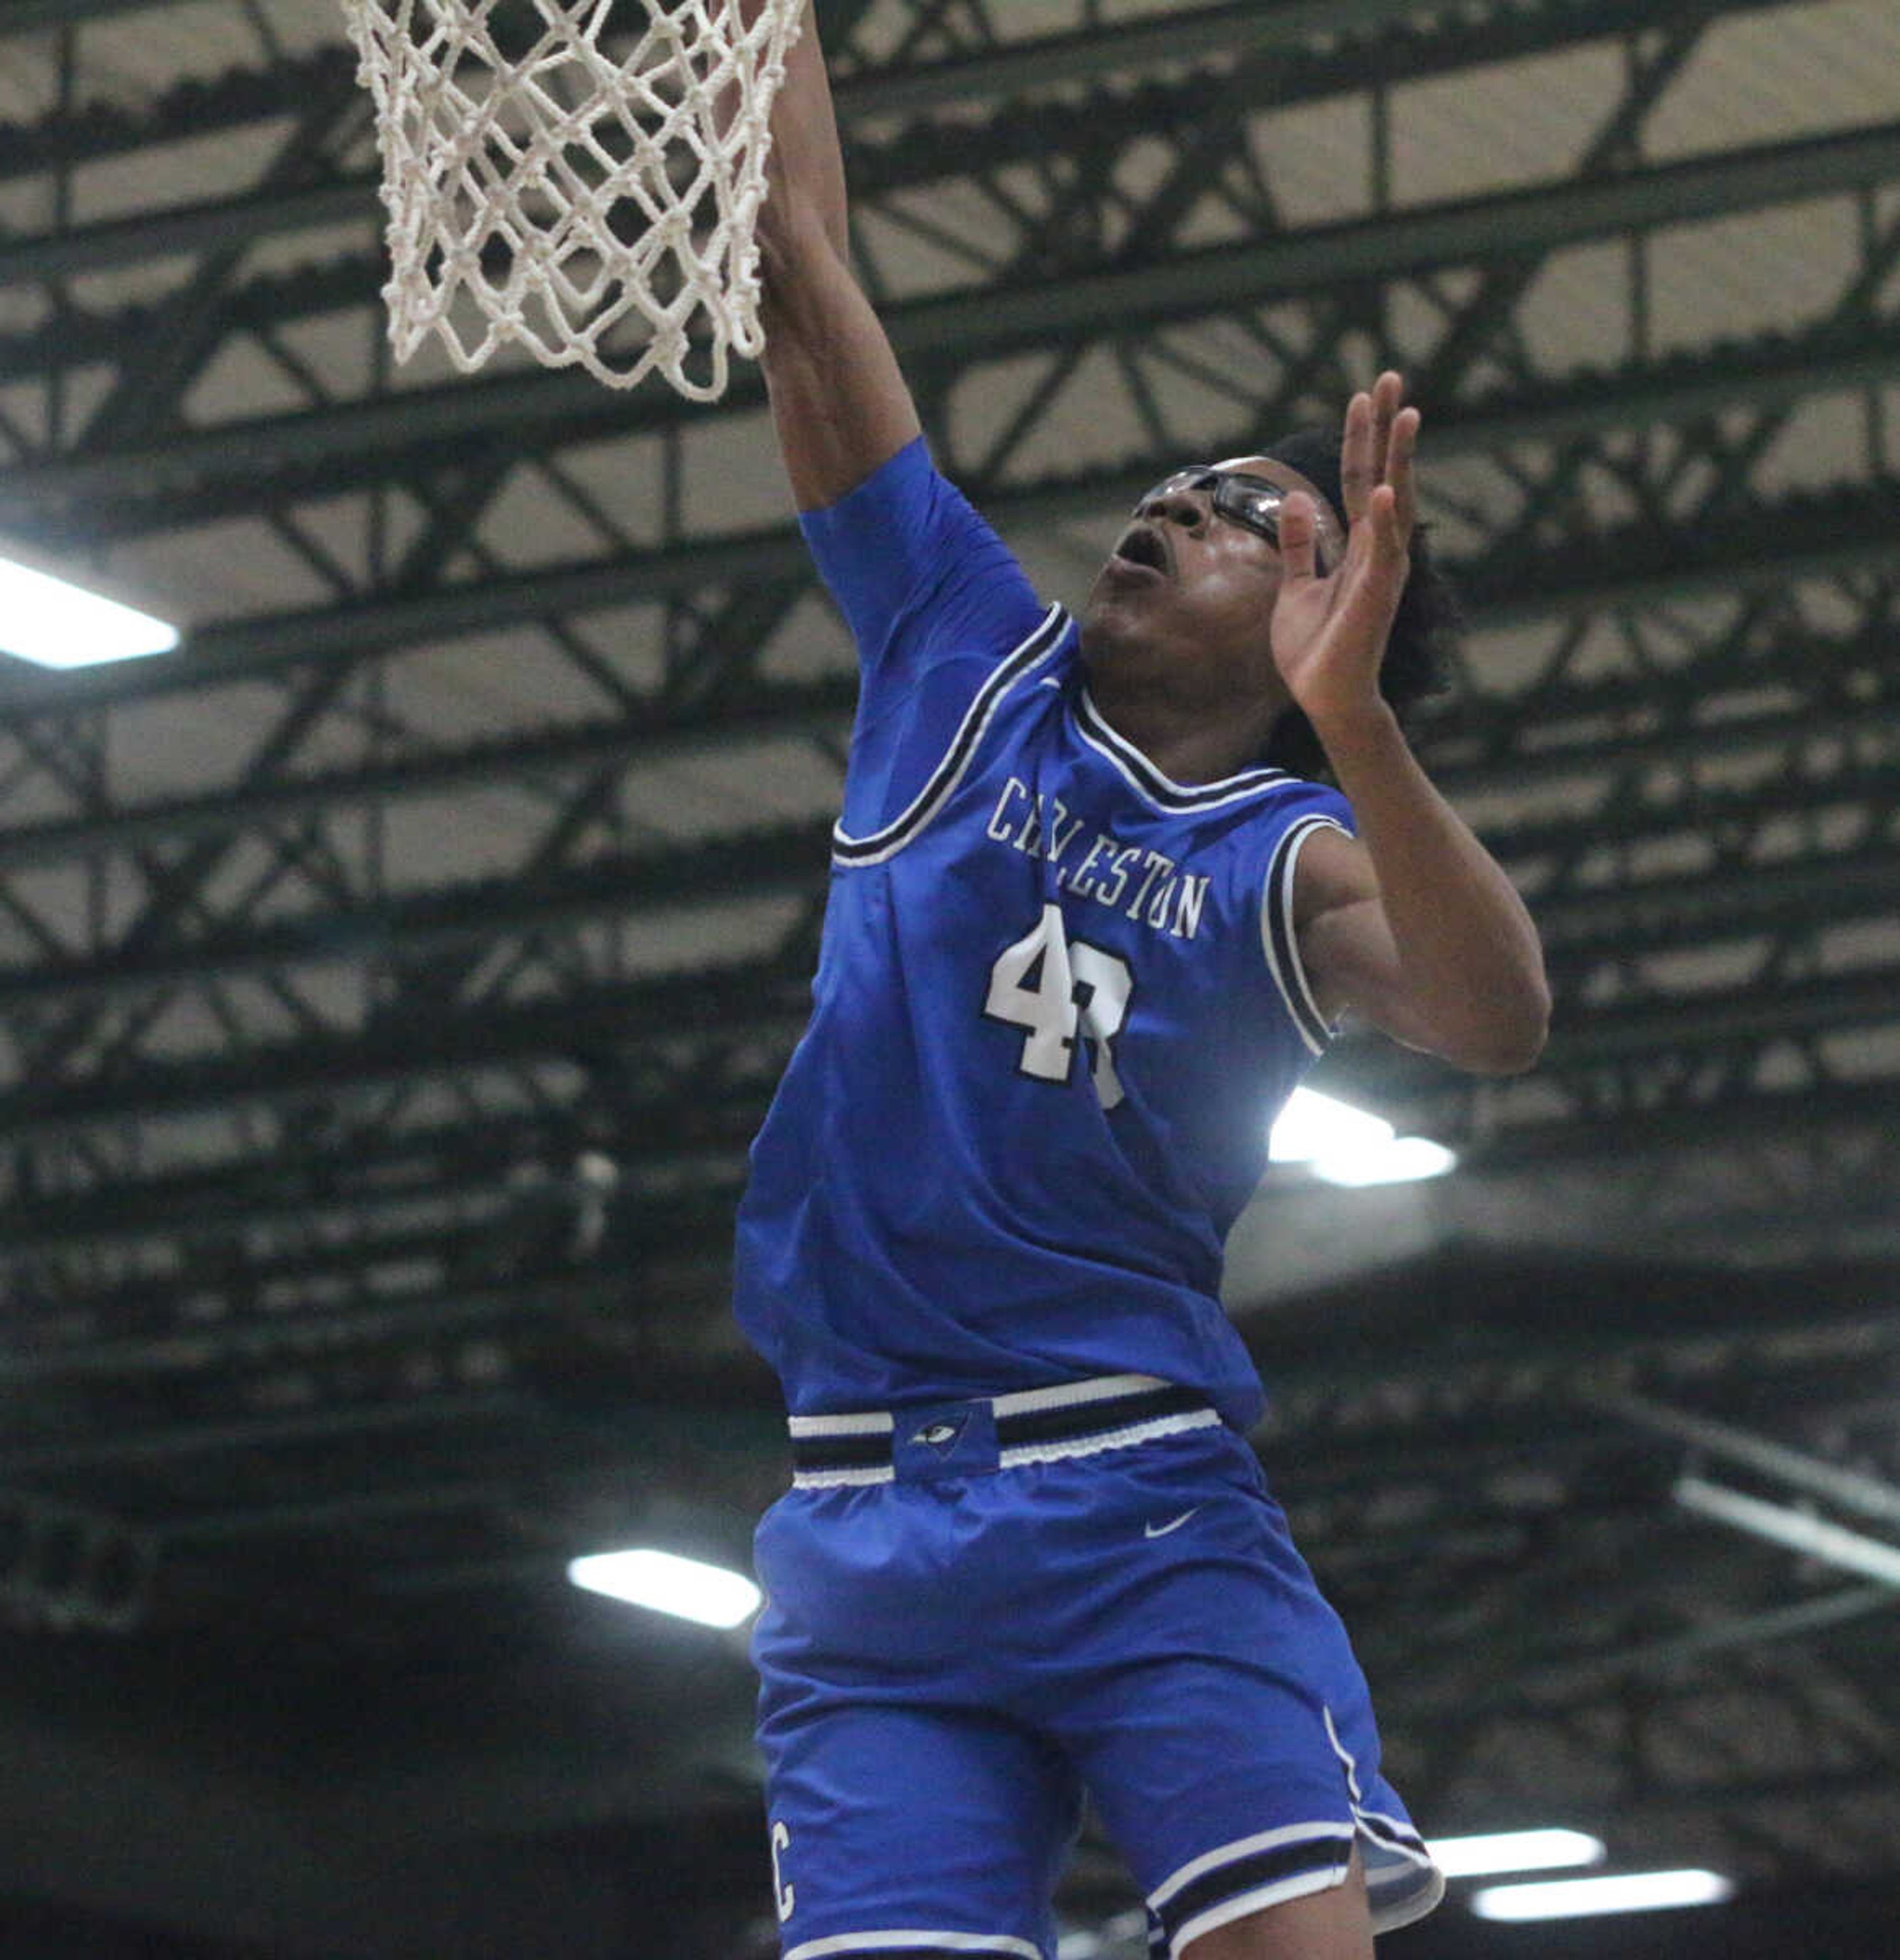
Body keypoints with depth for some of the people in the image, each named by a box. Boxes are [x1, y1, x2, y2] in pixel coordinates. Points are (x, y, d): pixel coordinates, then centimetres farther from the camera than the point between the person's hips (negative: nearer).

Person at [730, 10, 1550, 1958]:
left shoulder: (1291, 853, 6)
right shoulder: (966, 663, 14)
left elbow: (1494, 1017, -18)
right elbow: (800, 266, 13)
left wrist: (1351, 713, -30)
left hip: (1142, 1511, -2)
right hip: (860, 1529, 2)